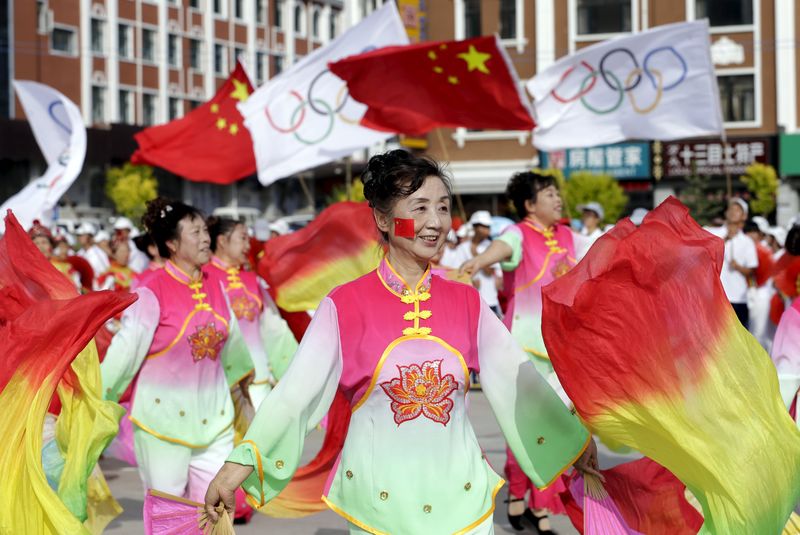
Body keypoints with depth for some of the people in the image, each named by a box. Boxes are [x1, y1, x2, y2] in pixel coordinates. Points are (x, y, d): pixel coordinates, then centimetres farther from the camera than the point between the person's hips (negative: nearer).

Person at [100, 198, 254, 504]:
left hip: (213, 416, 5)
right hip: (164, 417, -5)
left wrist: (242, 374, 37)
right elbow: (125, 349, -12)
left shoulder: (214, 288, 7)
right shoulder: (152, 292, -12)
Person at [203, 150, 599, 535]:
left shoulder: (466, 303, 3)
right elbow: (296, 391, -11)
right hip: (376, 499, -2)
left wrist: (578, 443, 0)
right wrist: (240, 464, -19)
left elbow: (519, 382, 3)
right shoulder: (346, 305, -7)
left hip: (460, 496, 2)